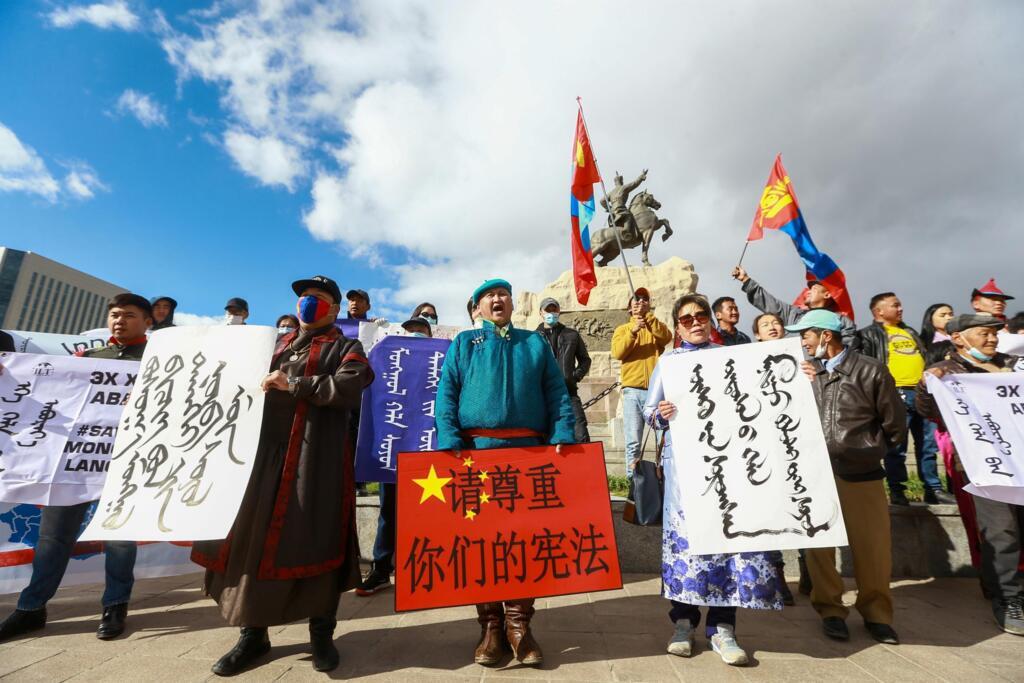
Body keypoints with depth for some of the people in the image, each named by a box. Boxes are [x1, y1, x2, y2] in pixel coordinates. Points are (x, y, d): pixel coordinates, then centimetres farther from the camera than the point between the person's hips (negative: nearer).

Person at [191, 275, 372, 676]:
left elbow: (348, 387, -12)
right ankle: (253, 633, 21)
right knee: (253, 538, 5)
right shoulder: (277, 346, 24)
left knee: (316, 539, -2)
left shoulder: (344, 348, 7)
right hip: (267, 450, 5)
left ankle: (321, 632, 14)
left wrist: (294, 384, -14)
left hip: (318, 455, -5)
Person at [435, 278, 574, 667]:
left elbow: (557, 394, 7)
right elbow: (445, 395, 1)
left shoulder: (535, 343, 14)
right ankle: (490, 625, 21)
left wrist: (562, 436, -7)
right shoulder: (463, 344, 12)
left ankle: (518, 624, 19)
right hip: (477, 448, 0)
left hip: (529, 449, 1)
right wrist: (449, 441, -12)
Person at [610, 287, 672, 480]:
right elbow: (617, 353, -2)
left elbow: (667, 337, -5)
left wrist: (648, 316, -8)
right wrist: (633, 331, -13)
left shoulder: (656, 327, 18)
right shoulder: (622, 329, 16)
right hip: (633, 391, 0)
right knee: (633, 442, -4)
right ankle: (633, 480, 3)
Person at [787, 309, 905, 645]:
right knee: (819, 544, 7)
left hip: (862, 475, -1)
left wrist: (864, 450, 9)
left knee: (873, 547, 8)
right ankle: (830, 609, 25)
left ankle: (876, 612, 30)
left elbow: (895, 425, 4)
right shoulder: (805, 371, 5)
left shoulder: (871, 371, -2)